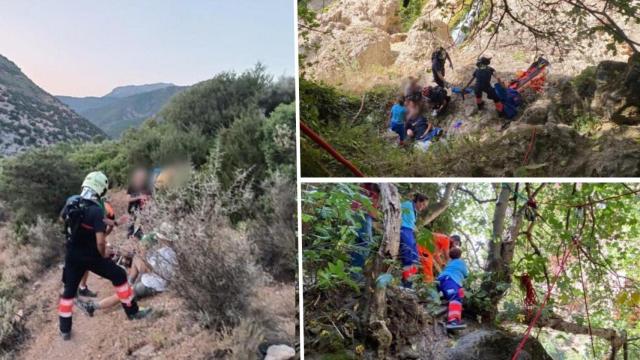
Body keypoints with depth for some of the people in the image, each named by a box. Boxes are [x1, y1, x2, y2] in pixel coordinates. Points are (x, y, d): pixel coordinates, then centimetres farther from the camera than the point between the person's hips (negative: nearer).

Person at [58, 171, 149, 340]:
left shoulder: (70, 205, -4)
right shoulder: (96, 211, -25)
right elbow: (100, 241, -29)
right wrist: (103, 256, -8)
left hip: (72, 256, 6)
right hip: (91, 256, -6)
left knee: (69, 291, 18)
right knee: (119, 276, 10)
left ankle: (65, 330, 26)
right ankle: (132, 311, 17)